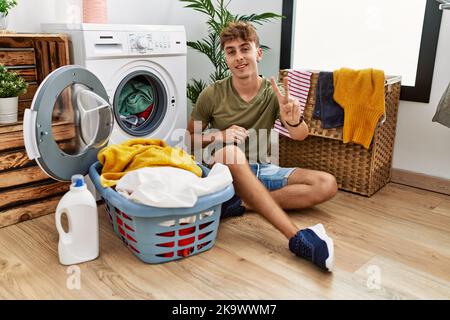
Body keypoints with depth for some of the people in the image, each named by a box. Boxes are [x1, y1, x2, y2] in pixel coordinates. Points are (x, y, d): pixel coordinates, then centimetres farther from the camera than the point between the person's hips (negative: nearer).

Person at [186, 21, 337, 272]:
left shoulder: (273, 93, -2)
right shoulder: (212, 95, -6)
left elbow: (300, 135, -16)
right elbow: (190, 139, 3)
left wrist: (294, 120, -41)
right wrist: (219, 135, -18)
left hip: (262, 170, 3)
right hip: (227, 172, -2)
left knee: (327, 184, -14)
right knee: (229, 150, -38)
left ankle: (243, 203, -26)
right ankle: (298, 238, -43)